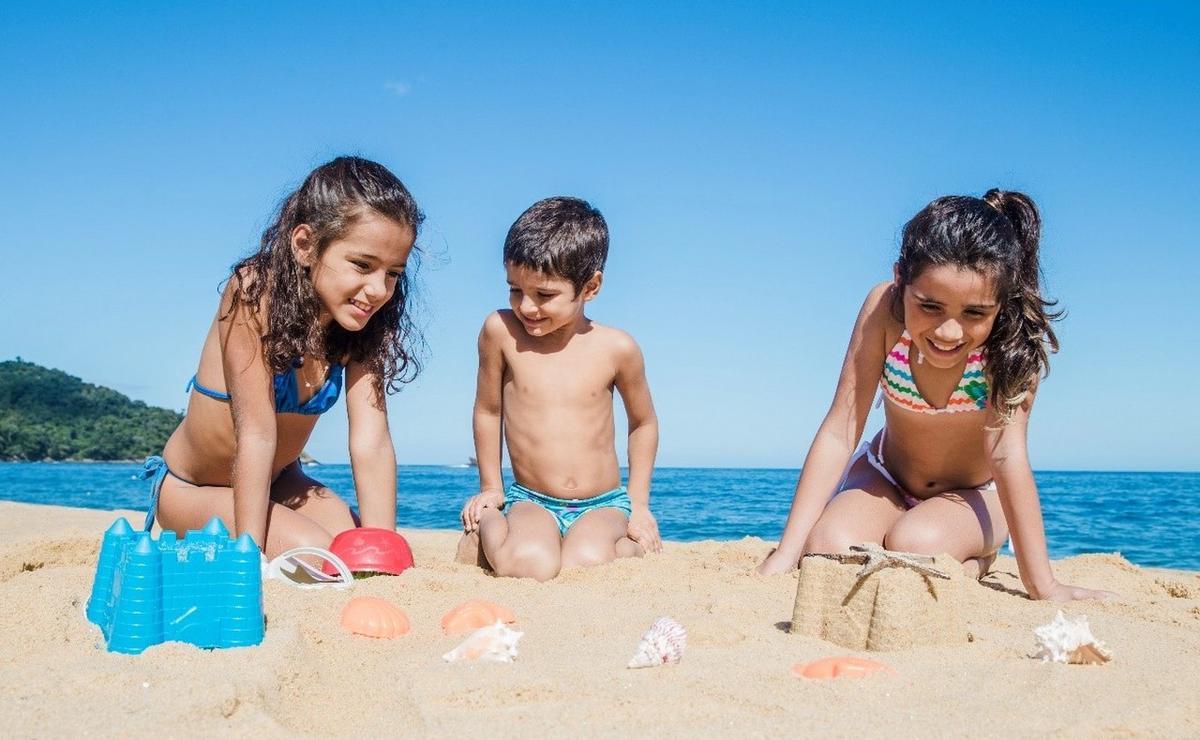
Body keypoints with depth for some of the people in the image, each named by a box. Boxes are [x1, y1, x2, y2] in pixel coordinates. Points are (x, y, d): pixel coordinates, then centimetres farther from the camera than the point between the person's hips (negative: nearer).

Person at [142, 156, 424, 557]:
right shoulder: (255, 291, -27)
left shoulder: (359, 322, -12)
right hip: (191, 489, -5)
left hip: (278, 481, 5)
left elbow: (371, 443, -20)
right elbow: (256, 433, -31)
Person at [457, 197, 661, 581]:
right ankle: (486, 526, 1)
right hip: (530, 501, 0)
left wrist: (638, 503, 9)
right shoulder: (500, 331, -8)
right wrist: (490, 488, 13)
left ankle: (633, 547, 4)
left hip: (603, 505, 1)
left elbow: (643, 424, 10)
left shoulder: (616, 348, -6)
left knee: (583, 567, -31)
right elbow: (488, 410, 6)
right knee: (527, 566, -32)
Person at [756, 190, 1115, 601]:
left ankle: (973, 564, 3)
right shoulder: (885, 309, -26)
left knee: (914, 549, -34)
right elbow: (839, 432, -26)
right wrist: (785, 555, -30)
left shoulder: (1016, 335, -29)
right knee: (826, 550, -28)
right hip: (886, 479, 2)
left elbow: (1007, 454, -29)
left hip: (974, 494, -2)